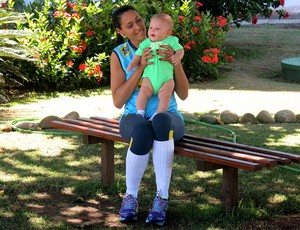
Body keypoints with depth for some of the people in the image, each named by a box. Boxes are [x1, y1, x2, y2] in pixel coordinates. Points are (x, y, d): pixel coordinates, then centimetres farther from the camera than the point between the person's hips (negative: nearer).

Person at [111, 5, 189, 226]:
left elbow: (183, 94, -5)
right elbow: (118, 101, -10)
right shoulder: (118, 54, -1)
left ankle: (162, 198, -33)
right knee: (142, 130, -39)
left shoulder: (165, 48, -1)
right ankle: (130, 196, -19)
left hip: (168, 117, 0)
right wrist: (141, 67, -19)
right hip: (134, 118, 0)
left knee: (161, 121, -39)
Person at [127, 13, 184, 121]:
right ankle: (140, 113, -10)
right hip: (149, 77, 1)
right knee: (143, 92, -17)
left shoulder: (171, 41, 6)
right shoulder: (146, 43, 10)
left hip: (166, 77, -1)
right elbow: (138, 54, 13)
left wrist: (177, 57, -17)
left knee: (165, 95, -17)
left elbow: (180, 50, 4)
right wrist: (133, 63, -5)